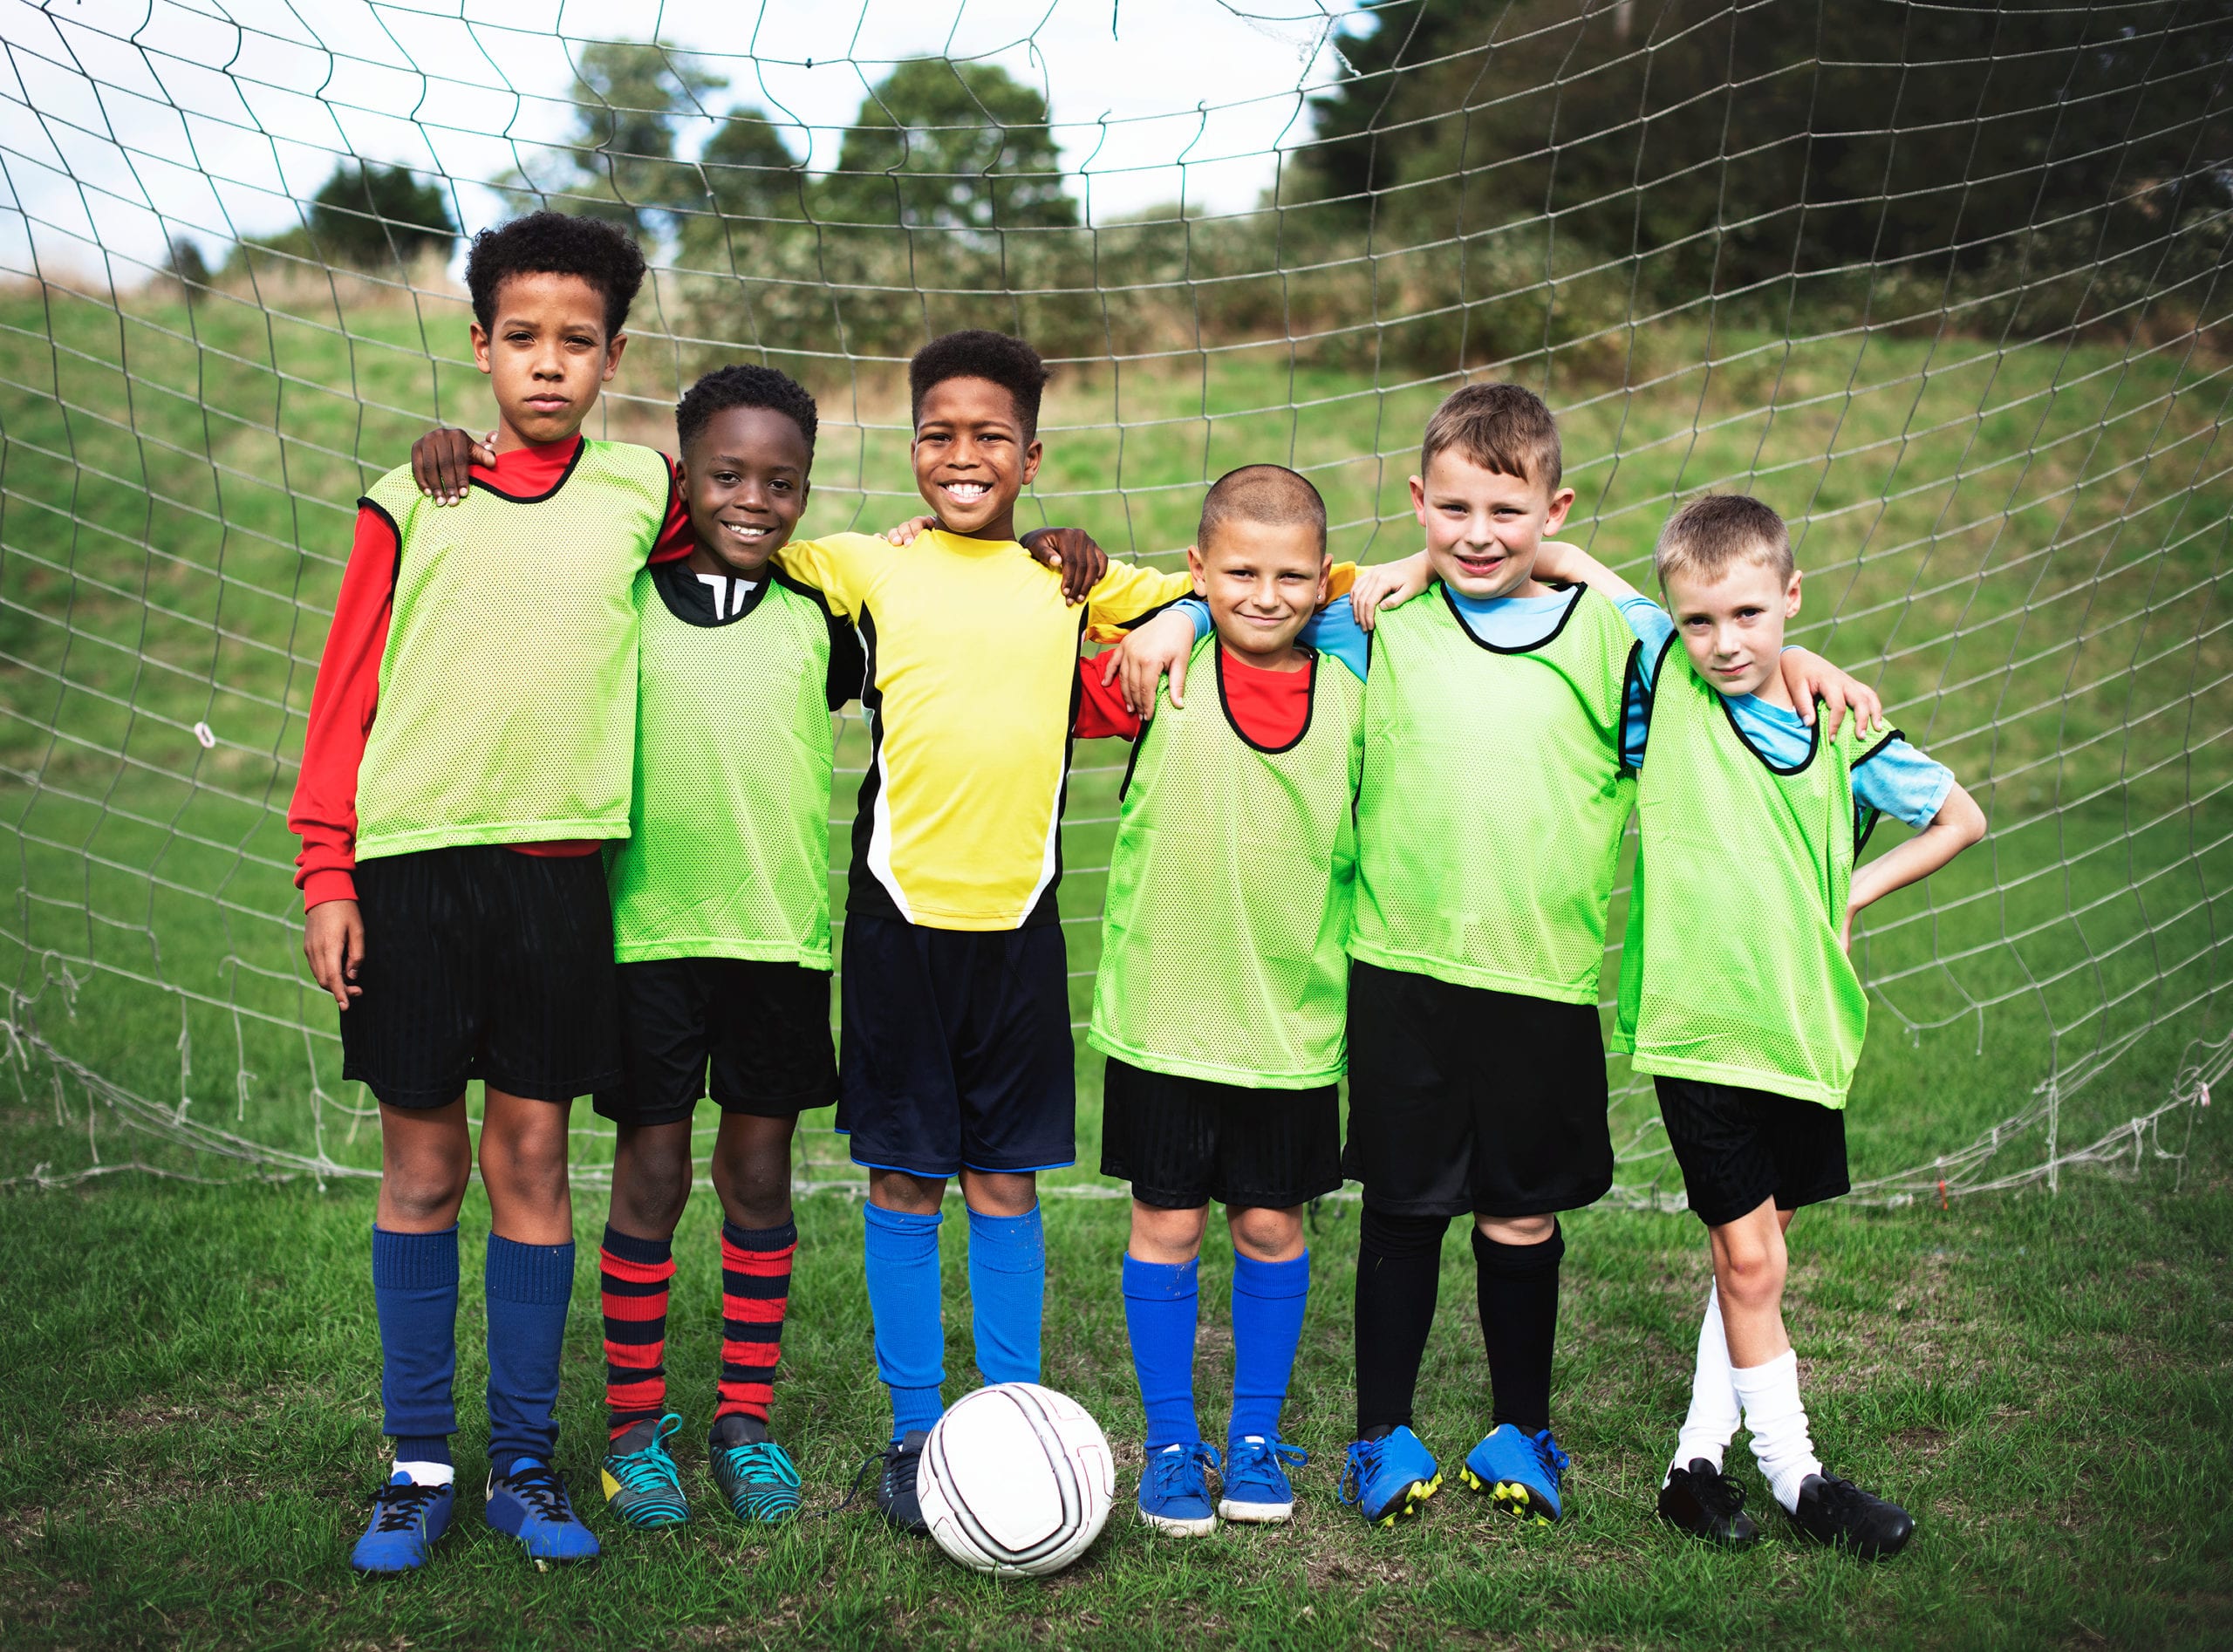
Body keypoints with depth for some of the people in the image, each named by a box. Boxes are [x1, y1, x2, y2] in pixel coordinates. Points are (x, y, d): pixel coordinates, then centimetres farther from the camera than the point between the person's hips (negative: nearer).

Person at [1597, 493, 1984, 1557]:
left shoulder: (1837, 724, -1)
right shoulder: (1665, 685, -5)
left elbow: (1962, 819, 12)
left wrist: (1856, 893, 2)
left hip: (1805, 1026, 3)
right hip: (1699, 1025, -3)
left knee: (1754, 1250, 12)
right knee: (1748, 1260, 0)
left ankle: (1699, 1456, 24)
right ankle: (1795, 1477, 13)